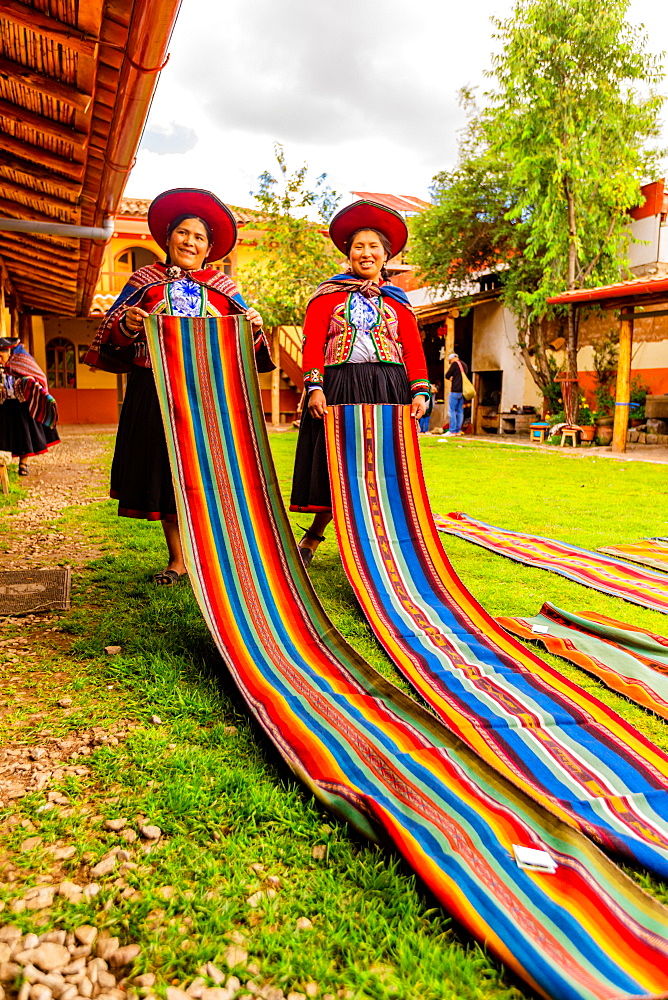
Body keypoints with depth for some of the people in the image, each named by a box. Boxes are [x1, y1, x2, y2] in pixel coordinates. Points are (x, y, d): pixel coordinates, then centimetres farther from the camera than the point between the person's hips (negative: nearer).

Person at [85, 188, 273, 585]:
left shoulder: (222, 286, 13)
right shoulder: (145, 280, 11)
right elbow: (114, 334, 7)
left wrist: (254, 326, -10)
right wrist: (128, 325, -15)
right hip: (156, 391, 1)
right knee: (164, 472, 3)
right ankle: (177, 559, 15)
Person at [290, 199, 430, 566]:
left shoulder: (397, 300, 16)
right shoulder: (328, 294, 10)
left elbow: (413, 348, 8)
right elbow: (313, 343, 0)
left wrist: (420, 392, -5)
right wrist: (314, 387, -14)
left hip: (388, 390, 2)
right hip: (339, 386, -2)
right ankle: (312, 538, 18)